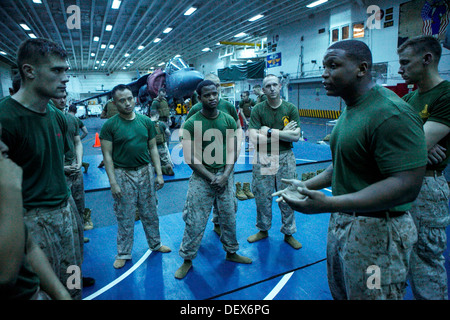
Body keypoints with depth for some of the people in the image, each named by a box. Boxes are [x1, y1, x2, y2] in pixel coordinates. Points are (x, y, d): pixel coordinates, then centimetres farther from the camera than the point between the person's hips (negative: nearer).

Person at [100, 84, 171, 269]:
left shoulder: (145, 121, 3)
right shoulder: (110, 125, -7)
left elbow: (153, 148, 7)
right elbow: (107, 156, -7)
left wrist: (159, 174, 2)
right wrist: (113, 183, -13)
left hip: (145, 171, 3)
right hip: (123, 174, -3)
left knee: (150, 213, 15)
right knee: (125, 217, 8)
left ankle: (155, 244, 35)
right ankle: (123, 253, 26)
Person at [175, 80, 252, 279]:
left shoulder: (228, 120, 2)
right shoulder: (191, 124, -8)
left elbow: (232, 151, 1)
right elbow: (190, 158, -10)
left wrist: (225, 175, -12)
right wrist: (211, 178, -15)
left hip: (224, 175, 3)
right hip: (201, 177, -3)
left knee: (229, 218, 14)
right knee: (195, 222, 2)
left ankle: (231, 252, 36)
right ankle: (187, 259, 22)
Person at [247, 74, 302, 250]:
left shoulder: (290, 108, 1)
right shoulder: (258, 109, -1)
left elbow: (296, 136, -8)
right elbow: (254, 138, -12)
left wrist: (270, 132, -13)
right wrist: (283, 133, -12)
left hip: (285, 157, 1)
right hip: (263, 158, 0)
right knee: (262, 197, 9)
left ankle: (288, 233, 25)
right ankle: (263, 230, 29)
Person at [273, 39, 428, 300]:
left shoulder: (392, 114, -23)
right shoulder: (350, 108, 9)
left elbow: (407, 186, -29)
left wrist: (329, 204, -34)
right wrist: (305, 186, 9)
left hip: (376, 232, -9)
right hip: (342, 221, 9)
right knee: (340, 293, 25)